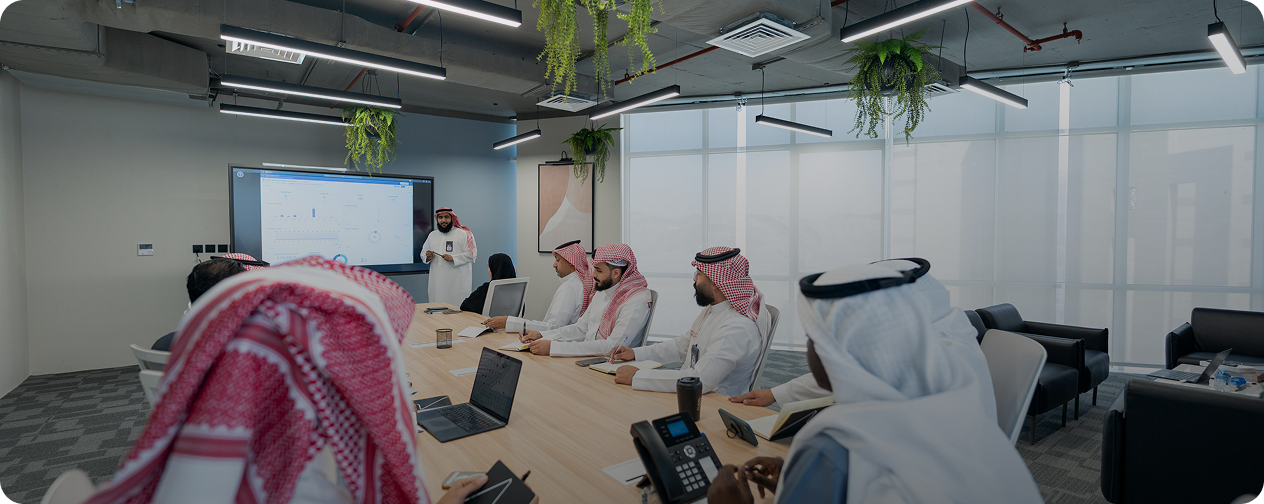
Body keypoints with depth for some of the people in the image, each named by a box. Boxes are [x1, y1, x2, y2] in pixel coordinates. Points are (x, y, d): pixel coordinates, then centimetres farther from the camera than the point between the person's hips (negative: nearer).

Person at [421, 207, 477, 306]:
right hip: (437, 282, 5)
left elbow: (471, 254, -7)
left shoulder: (463, 234, 1)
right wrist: (427, 257, -1)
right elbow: (423, 253, 22)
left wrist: (453, 258, -17)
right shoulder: (432, 235, 19)